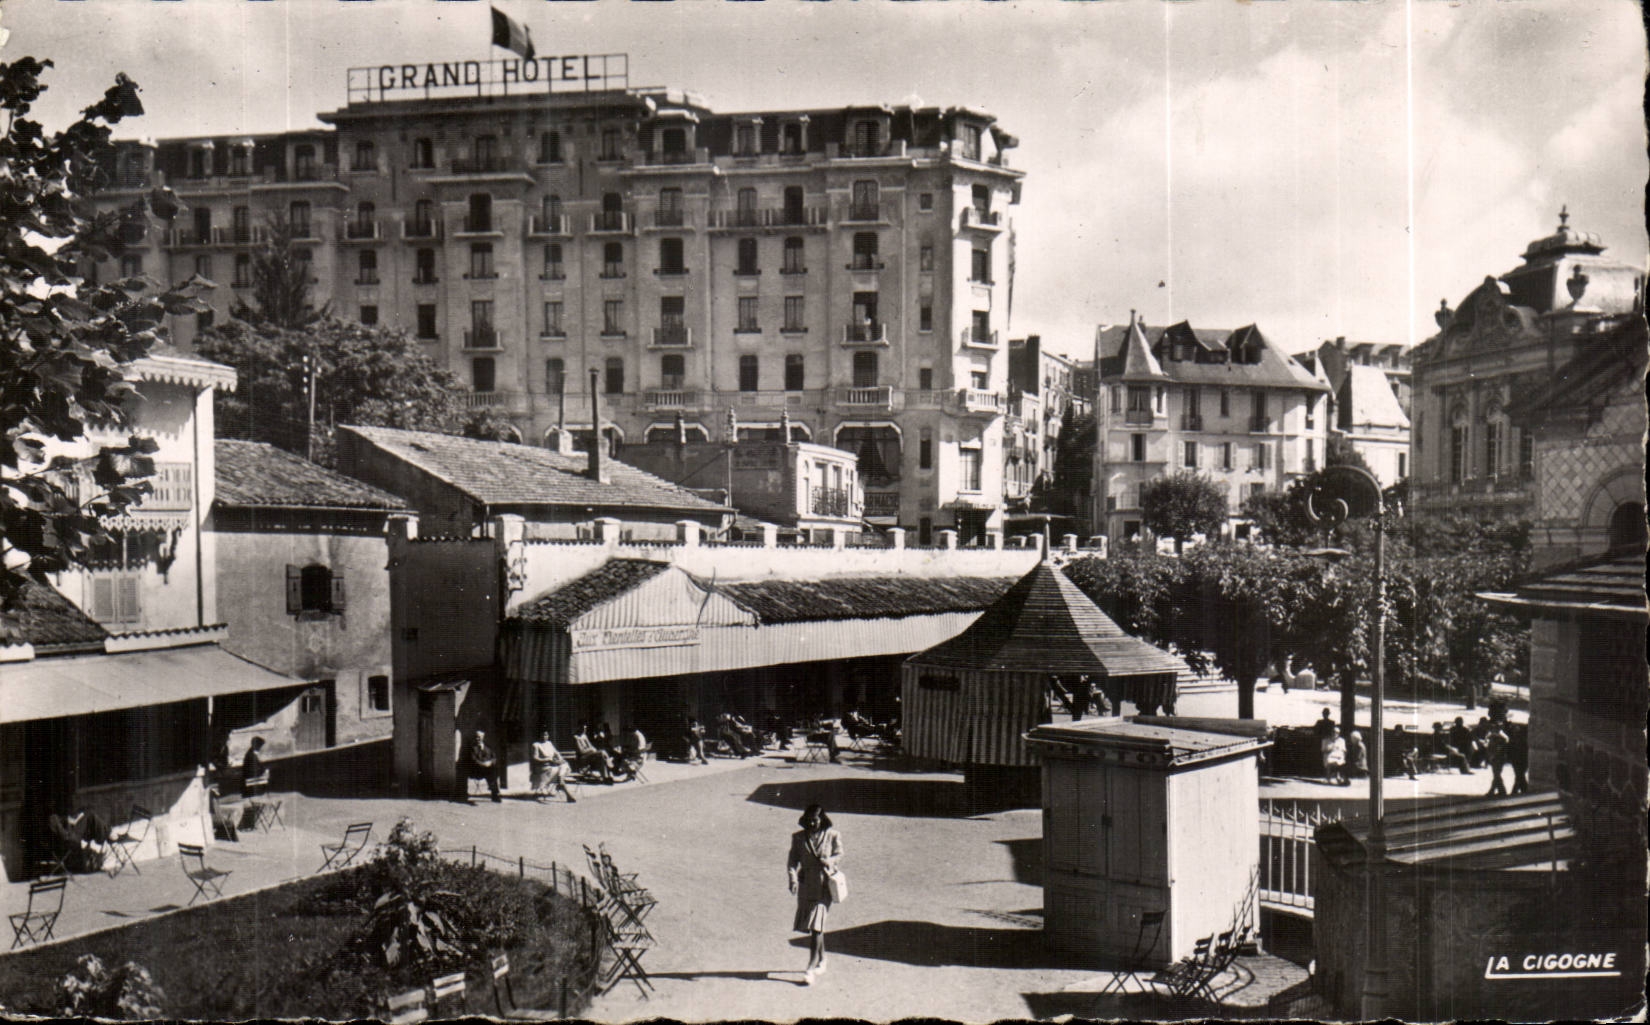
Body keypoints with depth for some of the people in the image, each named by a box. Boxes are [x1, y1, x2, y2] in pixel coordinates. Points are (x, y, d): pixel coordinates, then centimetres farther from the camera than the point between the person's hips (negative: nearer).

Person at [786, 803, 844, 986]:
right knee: (810, 925, 15)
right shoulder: (798, 837, 3)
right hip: (805, 885, 4)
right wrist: (793, 878, -16)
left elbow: (839, 854, 6)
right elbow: (792, 860, 1)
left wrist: (829, 861, -16)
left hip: (824, 884, -4)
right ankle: (821, 961, 35)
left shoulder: (833, 836, -3)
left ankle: (811, 969, -14)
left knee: (816, 925, -13)